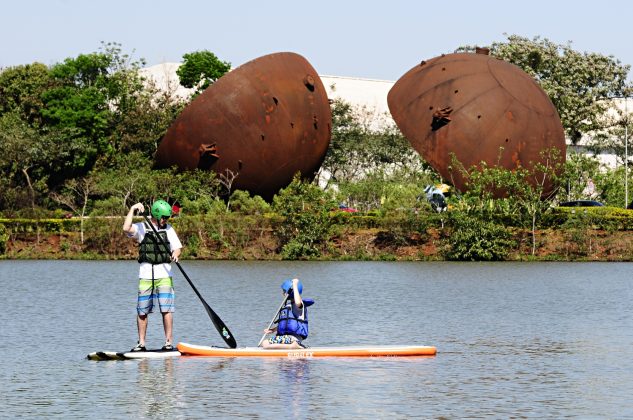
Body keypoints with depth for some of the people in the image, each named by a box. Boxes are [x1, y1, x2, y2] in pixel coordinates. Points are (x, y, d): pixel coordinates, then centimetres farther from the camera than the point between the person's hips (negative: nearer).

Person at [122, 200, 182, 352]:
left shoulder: (168, 229, 11)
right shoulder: (141, 228, 2)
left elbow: (177, 248, 9)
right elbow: (126, 228, -17)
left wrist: (175, 255, -14)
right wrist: (133, 209, -14)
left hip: (164, 273, 1)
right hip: (146, 274, -1)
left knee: (166, 309, -7)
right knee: (142, 311, 2)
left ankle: (169, 341, -3)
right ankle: (141, 343, 10)